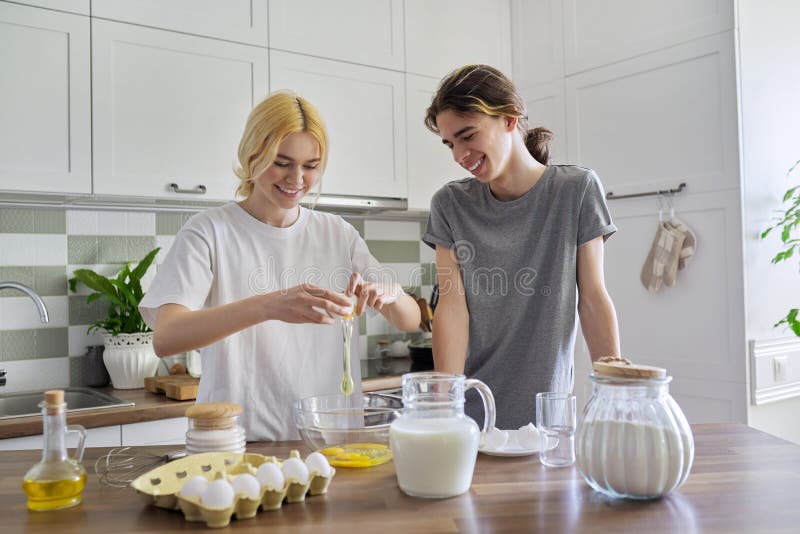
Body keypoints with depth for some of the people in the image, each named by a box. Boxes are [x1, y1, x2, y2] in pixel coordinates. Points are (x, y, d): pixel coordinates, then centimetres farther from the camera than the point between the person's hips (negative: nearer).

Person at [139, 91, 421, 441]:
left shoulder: (337, 234, 9)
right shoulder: (209, 231, -2)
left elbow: (410, 321, 9)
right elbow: (165, 338, -16)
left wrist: (389, 294, -14)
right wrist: (268, 306, -30)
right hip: (239, 444, -3)